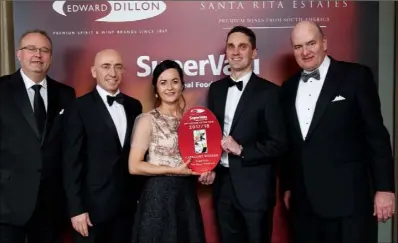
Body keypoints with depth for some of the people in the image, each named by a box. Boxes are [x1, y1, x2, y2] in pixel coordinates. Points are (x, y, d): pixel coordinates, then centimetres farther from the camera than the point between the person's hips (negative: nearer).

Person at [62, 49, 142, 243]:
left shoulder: (134, 106, 7)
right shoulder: (79, 108, -7)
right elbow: (72, 162, -10)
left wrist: (140, 194, 7)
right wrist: (76, 208, -13)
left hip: (128, 204, 4)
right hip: (93, 205, -4)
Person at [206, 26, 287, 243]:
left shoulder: (268, 91, -10)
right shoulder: (216, 89, 7)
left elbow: (278, 144, -11)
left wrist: (241, 150, -21)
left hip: (254, 187, -5)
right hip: (223, 184, 5)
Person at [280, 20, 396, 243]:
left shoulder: (356, 76, -3)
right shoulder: (289, 87, 10)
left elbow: (377, 134, -6)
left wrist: (384, 187, -9)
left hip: (347, 197, -4)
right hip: (304, 200, 5)